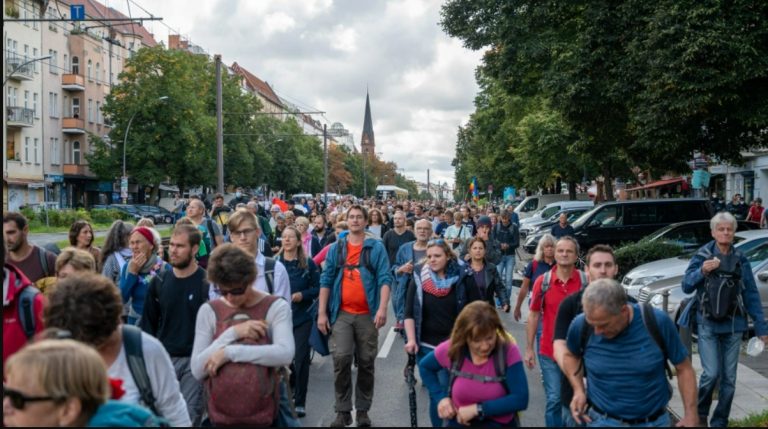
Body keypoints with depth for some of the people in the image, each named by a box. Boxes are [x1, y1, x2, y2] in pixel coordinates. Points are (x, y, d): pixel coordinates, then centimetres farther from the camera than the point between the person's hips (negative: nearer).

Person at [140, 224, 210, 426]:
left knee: (190, 414, 1)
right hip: (163, 358, 4)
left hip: (195, 359, -4)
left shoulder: (207, 282, -8)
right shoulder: (159, 282, 5)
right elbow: (149, 322, 12)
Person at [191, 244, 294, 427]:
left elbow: (285, 354, -21)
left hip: (262, 415, -1)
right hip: (220, 415, 2)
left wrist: (229, 353, -20)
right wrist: (233, 333, -16)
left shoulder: (276, 307, -5)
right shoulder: (209, 311, 0)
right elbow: (197, 371, -6)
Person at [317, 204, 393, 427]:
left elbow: (384, 279, -6)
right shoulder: (336, 248, 8)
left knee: (366, 363, 6)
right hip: (341, 313, 1)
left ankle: (363, 409, 19)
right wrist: (322, 312, 1)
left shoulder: (376, 248, 2)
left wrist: (382, 308, -20)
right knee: (341, 359, -11)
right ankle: (343, 411, 1)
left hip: (367, 314, -1)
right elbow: (326, 281, 7)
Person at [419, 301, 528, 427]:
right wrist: (441, 397, -3)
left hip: (499, 423, 0)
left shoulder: (509, 351, -14)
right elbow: (424, 366, 10)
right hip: (459, 422, 1)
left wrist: (477, 409, -17)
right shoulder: (451, 350, -9)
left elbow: (520, 399, -15)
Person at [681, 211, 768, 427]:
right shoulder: (702, 256, -2)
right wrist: (702, 271, -24)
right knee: (711, 373, -11)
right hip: (707, 324, -2)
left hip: (733, 325, 3)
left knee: (729, 378, 6)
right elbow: (686, 286, -6)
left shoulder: (740, 260, 4)